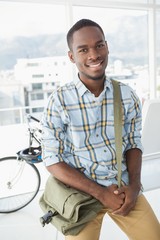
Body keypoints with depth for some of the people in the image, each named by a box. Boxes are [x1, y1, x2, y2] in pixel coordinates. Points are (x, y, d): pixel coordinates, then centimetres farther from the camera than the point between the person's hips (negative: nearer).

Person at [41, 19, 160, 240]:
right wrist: (100, 193, -17)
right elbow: (52, 161, -12)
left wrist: (134, 185, -11)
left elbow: (134, 144, 4)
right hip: (81, 193, -2)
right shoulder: (59, 101, -13)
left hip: (124, 188, 3)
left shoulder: (127, 95, -4)